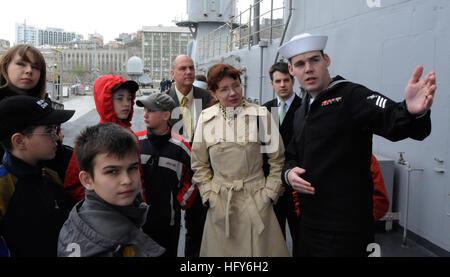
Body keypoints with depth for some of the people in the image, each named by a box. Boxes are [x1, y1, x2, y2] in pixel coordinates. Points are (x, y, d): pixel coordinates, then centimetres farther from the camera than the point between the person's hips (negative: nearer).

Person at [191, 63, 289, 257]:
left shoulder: (261, 114, -5)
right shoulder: (206, 119, 0)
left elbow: (277, 159, 2)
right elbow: (199, 165, 9)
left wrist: (268, 194, -2)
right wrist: (209, 196, 2)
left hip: (256, 202, -1)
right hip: (220, 205, 2)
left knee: (260, 249, 5)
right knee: (221, 250, 10)